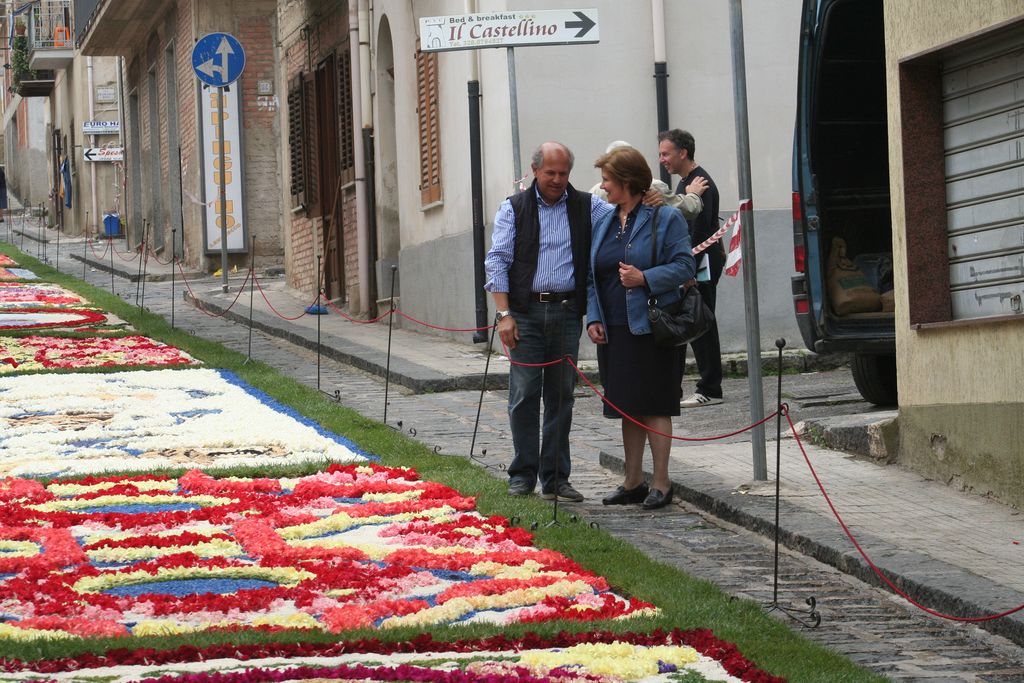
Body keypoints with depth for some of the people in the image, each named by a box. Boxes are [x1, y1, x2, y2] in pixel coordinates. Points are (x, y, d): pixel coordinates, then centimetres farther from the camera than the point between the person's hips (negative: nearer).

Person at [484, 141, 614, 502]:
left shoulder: (587, 206, 10)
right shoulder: (514, 209, 5)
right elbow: (497, 262, 0)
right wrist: (504, 314, -9)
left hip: (567, 312, 2)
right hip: (526, 312, -2)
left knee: (561, 394, 4)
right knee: (524, 394, -3)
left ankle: (555, 476, 10)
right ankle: (523, 474, 6)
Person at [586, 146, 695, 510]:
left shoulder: (665, 218, -6)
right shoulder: (604, 223, 14)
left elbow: (684, 266, -10)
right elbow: (592, 276, 16)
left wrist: (646, 279, -22)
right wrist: (593, 319, 4)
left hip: (650, 329, -7)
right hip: (614, 330, 7)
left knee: (653, 407, -4)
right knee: (627, 408, 12)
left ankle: (661, 483, 3)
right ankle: (633, 482, 20)